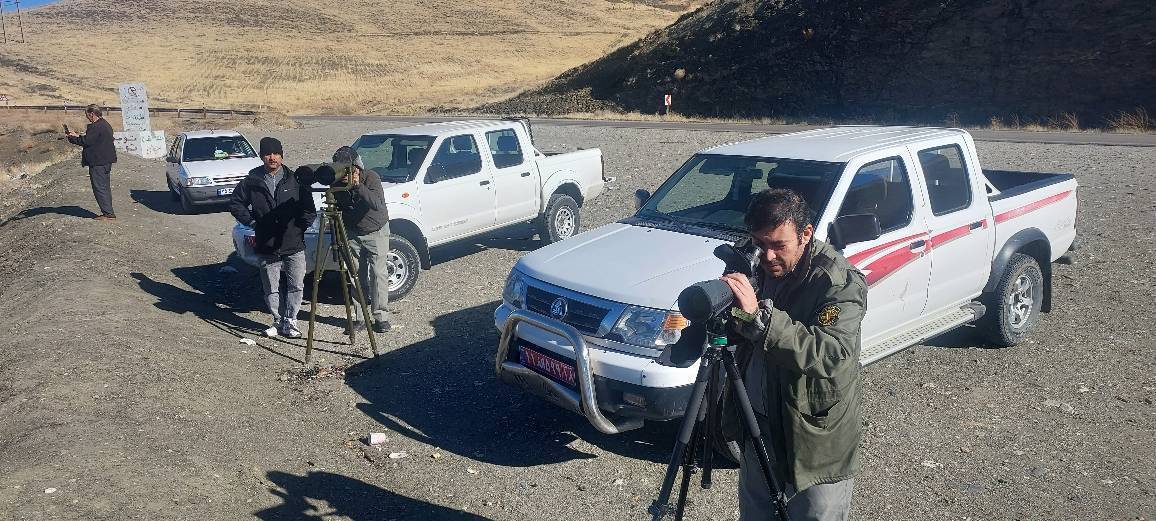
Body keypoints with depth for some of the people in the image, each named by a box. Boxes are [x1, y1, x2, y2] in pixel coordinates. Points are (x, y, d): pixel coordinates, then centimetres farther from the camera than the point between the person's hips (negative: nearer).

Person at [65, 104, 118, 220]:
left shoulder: (96, 127, -17)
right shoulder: (105, 125, 14)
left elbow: (85, 141, -17)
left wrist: (71, 137, -2)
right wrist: (77, 135, 20)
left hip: (98, 163, -10)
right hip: (106, 161, 10)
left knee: (100, 188, -6)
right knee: (105, 187, 14)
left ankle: (108, 213, -6)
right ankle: (108, 212, 18)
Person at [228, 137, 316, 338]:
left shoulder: (295, 180, 2)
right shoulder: (252, 181, 2)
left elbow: (309, 208, 8)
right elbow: (235, 204, 11)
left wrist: (301, 225, -2)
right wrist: (251, 221, 1)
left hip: (294, 246, 0)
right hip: (266, 248, 0)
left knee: (296, 286, 0)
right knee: (271, 288, 8)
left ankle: (290, 321, 12)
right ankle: (278, 321, 21)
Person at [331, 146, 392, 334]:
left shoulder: (371, 177, -19)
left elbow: (377, 204, -33)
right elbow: (338, 208, 4)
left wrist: (358, 186, -40)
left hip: (376, 232, -4)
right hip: (353, 234, 4)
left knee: (378, 273, -6)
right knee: (356, 276, 3)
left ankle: (381, 316, 0)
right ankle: (359, 317, 8)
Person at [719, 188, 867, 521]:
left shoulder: (841, 282, -22)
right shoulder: (759, 269, -1)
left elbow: (831, 354, -38)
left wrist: (759, 315, -43)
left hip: (817, 442, -7)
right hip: (758, 425, 7)